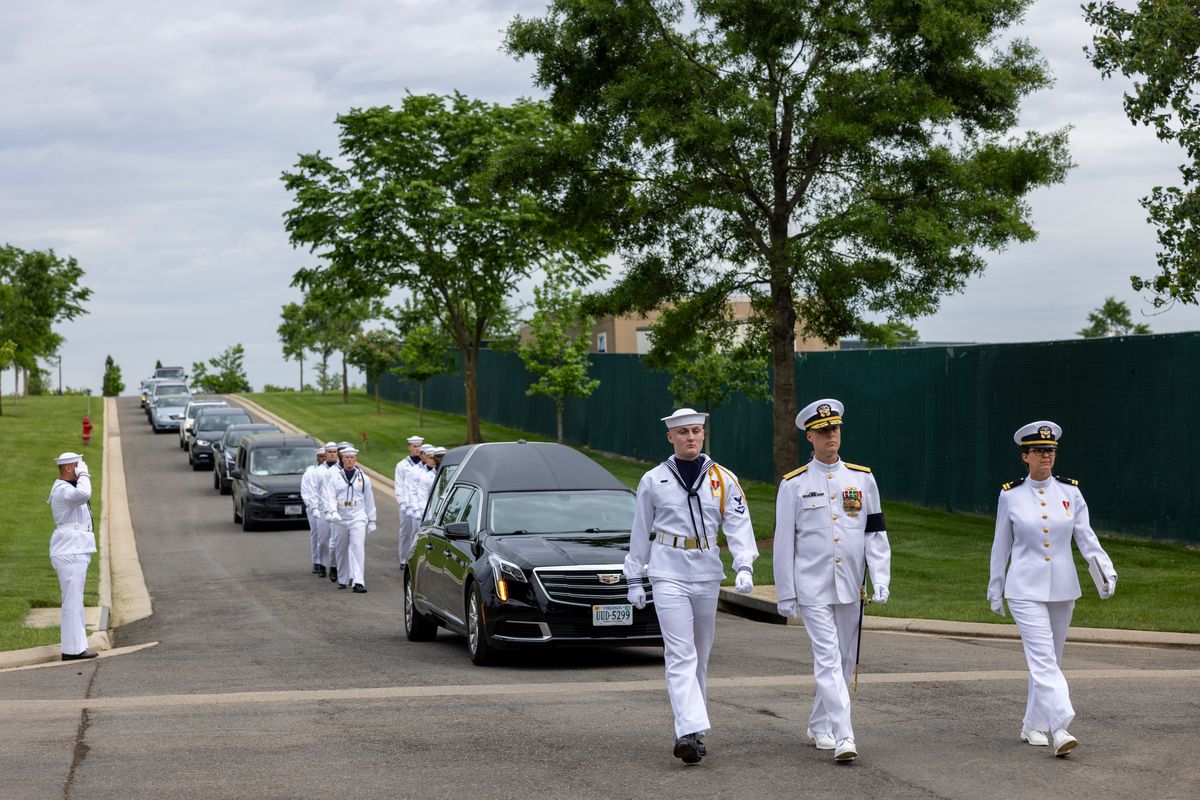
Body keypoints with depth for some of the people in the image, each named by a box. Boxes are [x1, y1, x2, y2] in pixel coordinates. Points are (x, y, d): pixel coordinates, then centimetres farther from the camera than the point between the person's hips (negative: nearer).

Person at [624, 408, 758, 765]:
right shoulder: (653, 481, 3)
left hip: (707, 573, 3)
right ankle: (690, 730, -23)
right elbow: (640, 533, 9)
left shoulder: (723, 479, 6)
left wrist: (744, 566, -17)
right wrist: (634, 580, 9)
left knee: (700, 656, 11)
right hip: (668, 573, -3)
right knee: (680, 655, -13)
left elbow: (739, 524, -2)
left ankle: (691, 730, 22)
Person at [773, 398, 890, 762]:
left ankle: (819, 726, 29)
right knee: (828, 660, -11)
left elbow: (876, 534, 6)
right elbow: (784, 542, 1)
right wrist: (785, 594, -1)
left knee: (845, 661, 12)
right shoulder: (793, 484, 0)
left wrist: (881, 580, -5)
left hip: (851, 588, 4)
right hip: (813, 589, -3)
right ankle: (843, 736, -17)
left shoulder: (862, 479, 6)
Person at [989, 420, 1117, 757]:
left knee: (1049, 660, 11)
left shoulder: (1070, 492, 3)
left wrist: (1105, 569, -16)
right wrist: (996, 589, 12)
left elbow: (1086, 537, 0)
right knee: (1043, 659, -15)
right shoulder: (1011, 496, -1)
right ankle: (1058, 729, -23)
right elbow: (1002, 544, 8)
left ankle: (1033, 725, 25)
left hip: (1063, 589, 3)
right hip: (1026, 590, -3)